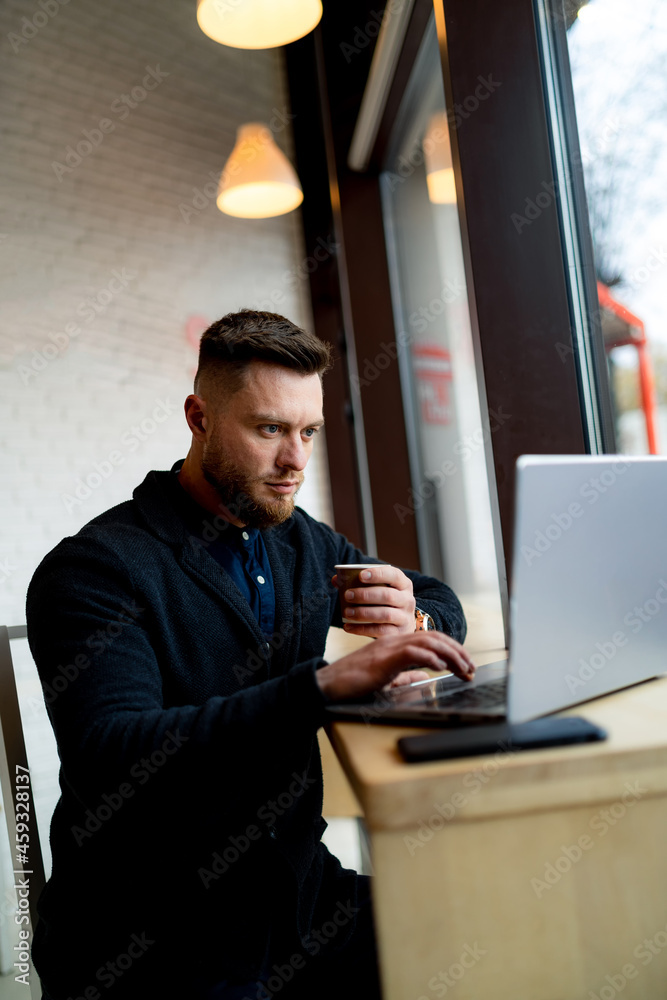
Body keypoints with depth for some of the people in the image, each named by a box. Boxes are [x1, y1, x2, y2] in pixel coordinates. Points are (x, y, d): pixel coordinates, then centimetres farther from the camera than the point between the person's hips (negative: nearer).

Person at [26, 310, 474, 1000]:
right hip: (149, 940, -6)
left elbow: (441, 602, 18)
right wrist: (327, 683, -36)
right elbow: (111, 762, -27)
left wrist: (412, 621, -8)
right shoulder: (92, 570, -13)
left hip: (295, 889, 6)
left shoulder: (299, 542, 7)